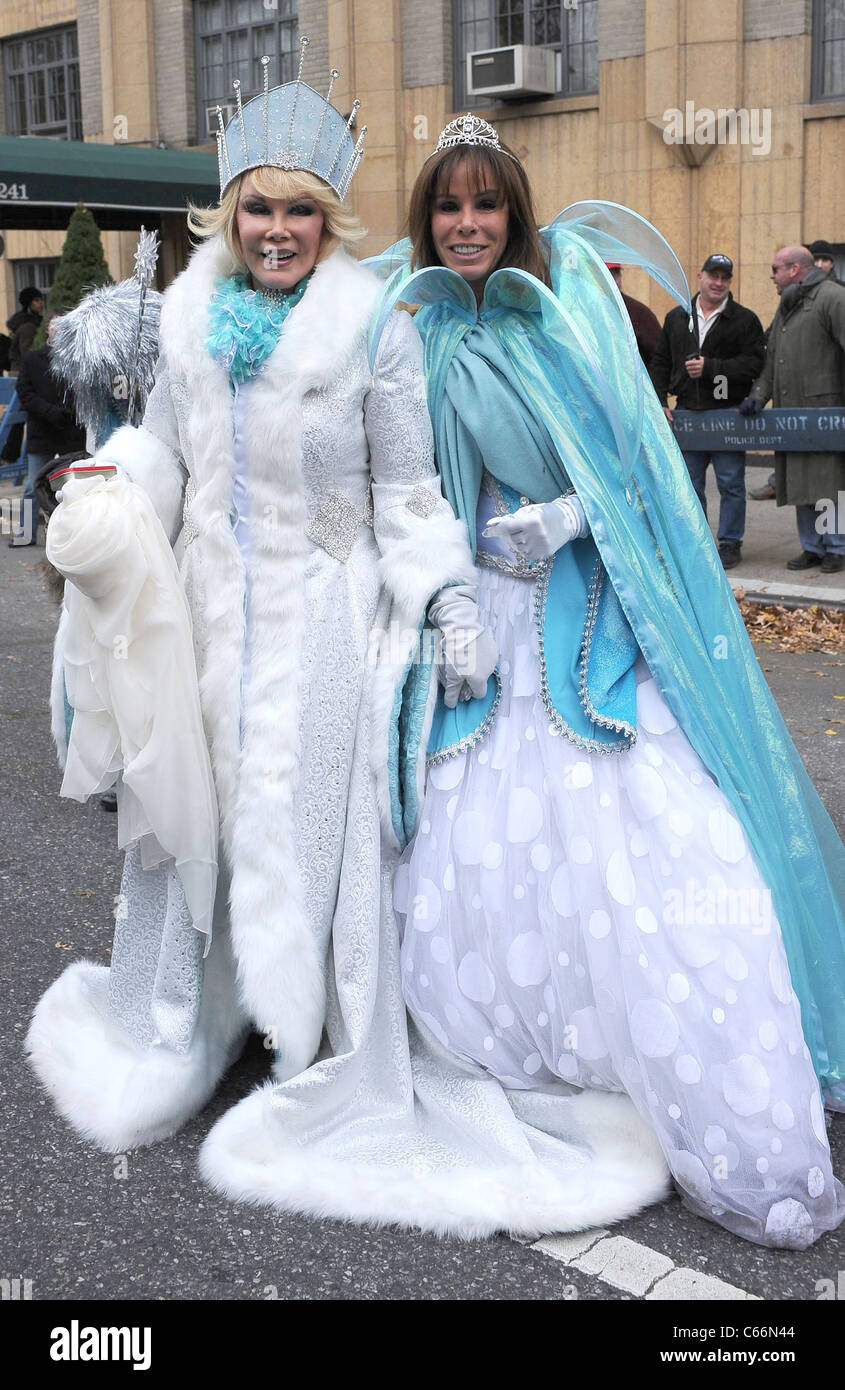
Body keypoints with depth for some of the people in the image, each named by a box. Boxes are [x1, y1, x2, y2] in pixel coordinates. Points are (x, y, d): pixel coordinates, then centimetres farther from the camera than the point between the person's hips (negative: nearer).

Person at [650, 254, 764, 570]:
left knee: (730, 483, 0)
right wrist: (660, 401, 4)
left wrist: (710, 368, -18)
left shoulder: (744, 320, 1)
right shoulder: (676, 318, 13)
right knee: (689, 484, 8)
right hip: (686, 414, 4)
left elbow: (753, 363, -10)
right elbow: (659, 363, 16)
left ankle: (730, 543, 10)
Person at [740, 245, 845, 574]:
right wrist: (758, 395, 8)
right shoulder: (786, 306, 21)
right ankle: (812, 547, 18)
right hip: (790, 412, 8)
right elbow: (771, 358, 22)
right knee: (800, 482, 9)